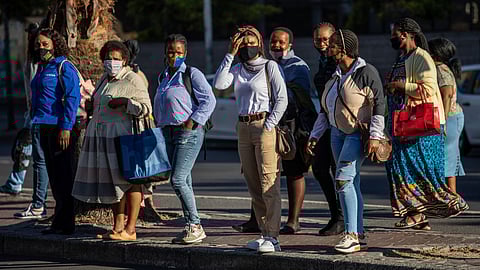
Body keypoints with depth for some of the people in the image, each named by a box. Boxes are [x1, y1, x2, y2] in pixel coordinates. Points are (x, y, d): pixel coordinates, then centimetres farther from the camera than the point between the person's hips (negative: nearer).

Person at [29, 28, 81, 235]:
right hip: (44, 127, 9)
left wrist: (66, 128, -20)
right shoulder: (42, 68, 17)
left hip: (60, 128, -9)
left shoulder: (64, 67, -8)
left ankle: (65, 223, -4)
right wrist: (35, 124, 18)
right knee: (54, 176, 10)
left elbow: (72, 99, -14)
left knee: (64, 176, -5)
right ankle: (60, 221, 13)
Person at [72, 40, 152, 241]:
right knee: (112, 179, 8)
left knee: (130, 179, -6)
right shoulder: (104, 80, 17)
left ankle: (130, 230, -6)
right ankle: (118, 227, 12)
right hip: (102, 137, 8)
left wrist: (126, 102, -20)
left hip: (125, 134, -8)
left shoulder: (133, 80, -6)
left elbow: (146, 109, -10)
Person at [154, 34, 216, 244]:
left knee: (178, 179, -16)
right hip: (169, 133, 8)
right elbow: (159, 106, 28)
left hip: (189, 133, -8)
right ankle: (191, 227, 12)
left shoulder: (192, 74, -5)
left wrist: (193, 122, -16)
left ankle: (195, 225, -10)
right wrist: (158, 123, 14)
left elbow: (209, 100, -11)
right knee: (184, 182, 8)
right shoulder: (164, 77, 17)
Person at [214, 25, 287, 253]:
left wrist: (268, 127, -13)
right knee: (253, 186, 8)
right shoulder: (237, 69, 13)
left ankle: (272, 238, -13)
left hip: (265, 126, -6)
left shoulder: (270, 67, -2)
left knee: (269, 185, -11)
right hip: (244, 129, 6)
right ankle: (265, 233, 14)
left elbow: (281, 100, -6)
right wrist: (230, 55, -4)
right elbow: (219, 84, -4)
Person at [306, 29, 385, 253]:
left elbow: (379, 104, -13)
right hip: (338, 133, 8)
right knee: (351, 183, 7)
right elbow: (325, 110, 19)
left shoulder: (365, 72, -11)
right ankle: (358, 235, 11)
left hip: (358, 134, -8)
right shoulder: (334, 75, 13)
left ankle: (351, 235, -21)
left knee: (343, 179, -20)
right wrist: (314, 136, 13)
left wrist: (375, 135, -19)